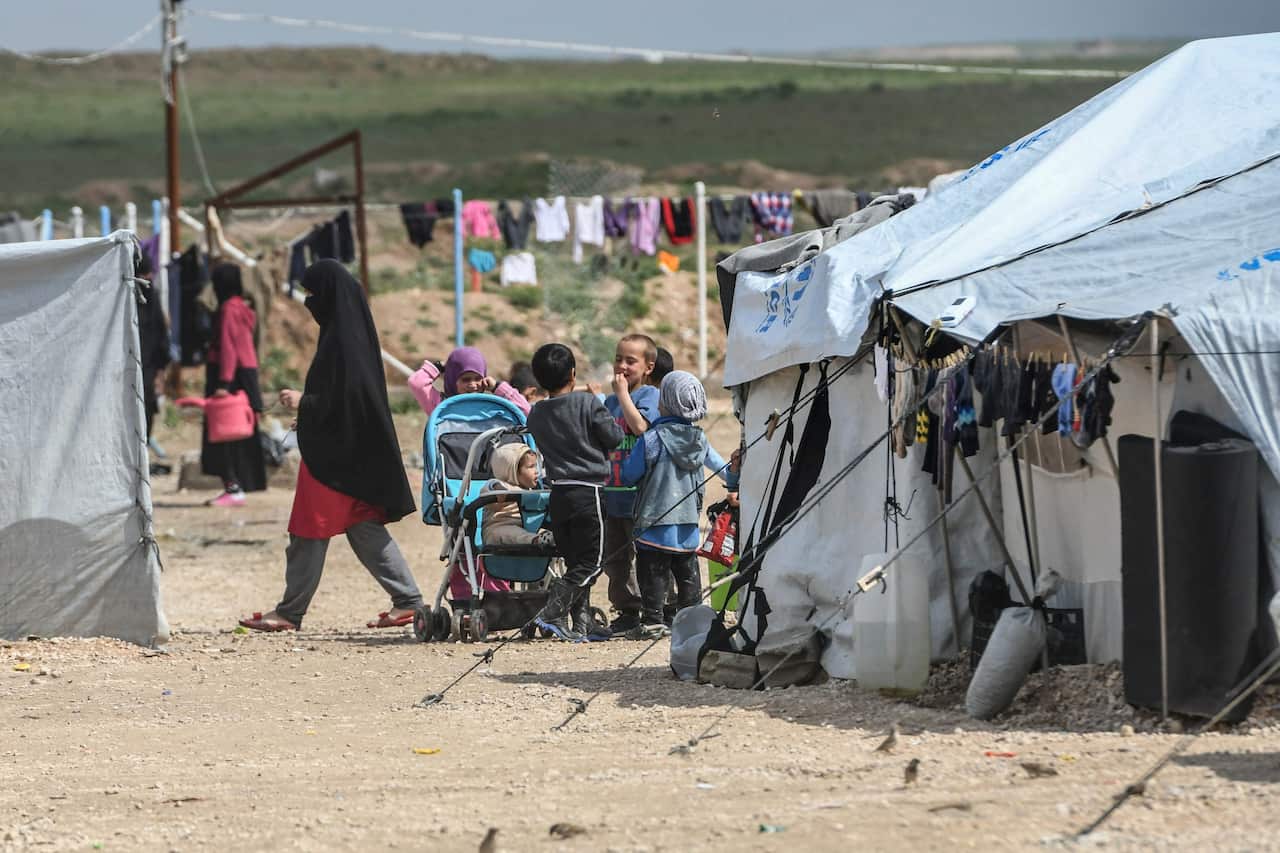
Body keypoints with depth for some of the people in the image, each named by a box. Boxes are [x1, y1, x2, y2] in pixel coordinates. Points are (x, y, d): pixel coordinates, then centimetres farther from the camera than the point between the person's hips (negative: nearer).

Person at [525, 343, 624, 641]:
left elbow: (543, 446, 12)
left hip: (557, 493, 6)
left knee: (574, 561, 13)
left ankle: (581, 622, 11)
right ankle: (551, 613, -15)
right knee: (589, 562, -2)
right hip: (588, 490, -6)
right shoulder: (587, 404, -10)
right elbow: (615, 437, -6)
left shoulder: (536, 414, 5)